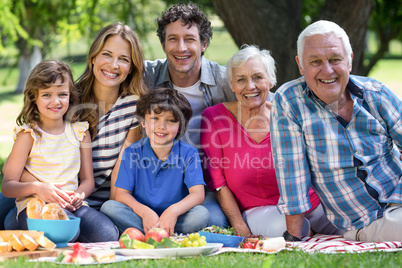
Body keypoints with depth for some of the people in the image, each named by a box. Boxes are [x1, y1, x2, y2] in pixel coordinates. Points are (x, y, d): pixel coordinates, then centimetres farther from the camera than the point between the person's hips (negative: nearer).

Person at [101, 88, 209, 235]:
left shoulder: (189, 154, -2)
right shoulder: (132, 152, 1)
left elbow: (198, 195, -14)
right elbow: (121, 194, -6)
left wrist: (174, 210, -36)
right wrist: (144, 212, -29)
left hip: (173, 218, -1)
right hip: (140, 216, 1)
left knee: (202, 214, -30)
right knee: (109, 207, -25)